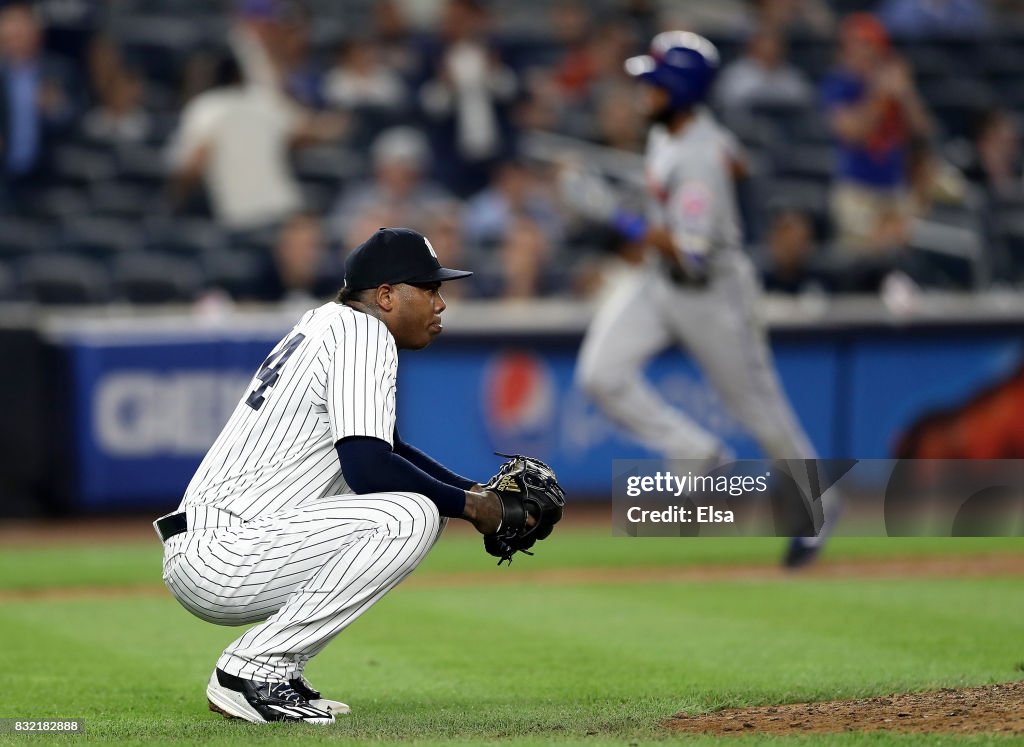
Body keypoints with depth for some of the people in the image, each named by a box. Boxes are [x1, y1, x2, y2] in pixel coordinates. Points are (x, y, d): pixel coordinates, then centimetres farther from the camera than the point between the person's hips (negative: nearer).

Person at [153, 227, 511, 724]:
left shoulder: (328, 321, 20)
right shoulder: (362, 331, -9)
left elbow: (381, 448, 31)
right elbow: (368, 467, -21)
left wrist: (479, 492, 18)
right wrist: (468, 505, -8)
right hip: (220, 559, -10)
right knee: (410, 514, -21)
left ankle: (275, 672, 15)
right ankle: (253, 671, -15)